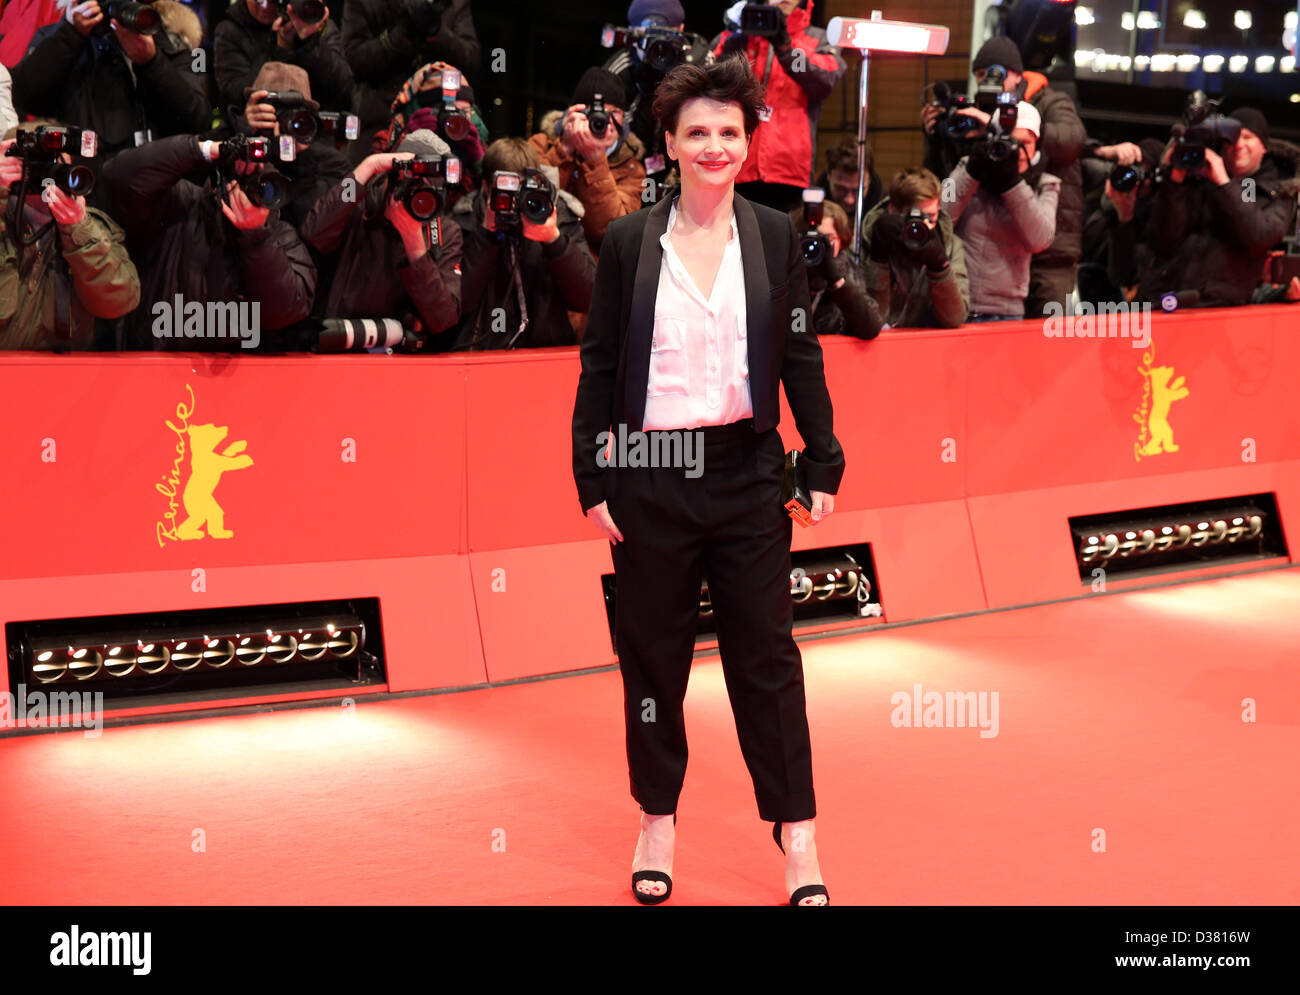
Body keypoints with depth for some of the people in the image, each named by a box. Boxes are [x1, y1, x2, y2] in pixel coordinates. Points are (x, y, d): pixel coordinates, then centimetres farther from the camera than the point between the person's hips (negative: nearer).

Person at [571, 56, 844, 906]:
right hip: (650, 478, 0)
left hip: (746, 472, 0)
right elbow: (599, 366, 3)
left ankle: (798, 836, 14)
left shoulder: (775, 237, 3)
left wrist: (825, 466, 2)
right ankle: (657, 823, 25)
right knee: (654, 654, 10)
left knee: (766, 654, 4)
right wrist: (592, 481, -1)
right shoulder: (629, 242, 1)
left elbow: (801, 358, 6)